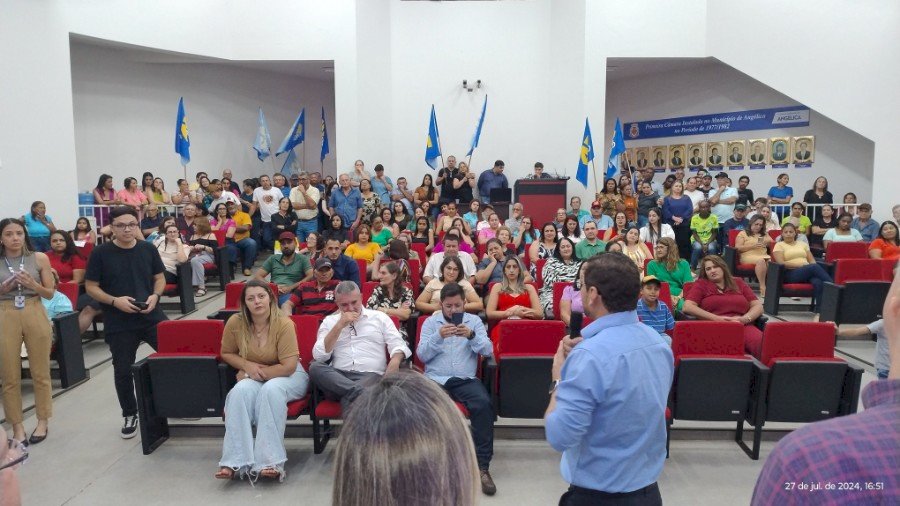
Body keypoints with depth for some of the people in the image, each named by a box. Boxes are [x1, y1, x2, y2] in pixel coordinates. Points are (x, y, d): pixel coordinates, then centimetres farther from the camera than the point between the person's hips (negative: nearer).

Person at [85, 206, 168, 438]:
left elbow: (160, 278, 10)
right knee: (123, 370, 8)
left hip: (152, 317, 2)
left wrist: (155, 296, -10)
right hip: (119, 323, -1)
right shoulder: (101, 253, -6)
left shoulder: (148, 249, 2)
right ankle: (130, 415, 25)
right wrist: (114, 301, -18)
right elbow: (91, 287, -3)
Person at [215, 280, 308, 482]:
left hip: (287, 376, -3)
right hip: (252, 378, 3)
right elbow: (226, 354, 8)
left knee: (271, 390, -36)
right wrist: (247, 365, -10)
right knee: (240, 391, -30)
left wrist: (259, 372, -18)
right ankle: (236, 462, -31)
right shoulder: (235, 323, -9)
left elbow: (288, 367, -19)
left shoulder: (284, 324, -19)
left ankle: (270, 461, -35)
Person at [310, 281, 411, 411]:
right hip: (338, 377, 5)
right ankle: (358, 391, -34)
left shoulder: (379, 317, 15)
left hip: (371, 375, -4)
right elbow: (319, 356, 1)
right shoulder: (329, 321, 15)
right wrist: (339, 326, -5)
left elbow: (397, 344, 7)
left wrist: (395, 360, -17)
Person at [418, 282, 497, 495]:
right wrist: (438, 337, -15)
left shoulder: (474, 320, 12)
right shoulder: (430, 322, 11)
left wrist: (471, 335, -17)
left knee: (484, 404, -30)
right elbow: (421, 355, 1)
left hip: (466, 379, 0)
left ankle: (482, 465, -21)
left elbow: (487, 351, 1)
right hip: (436, 379, 0)